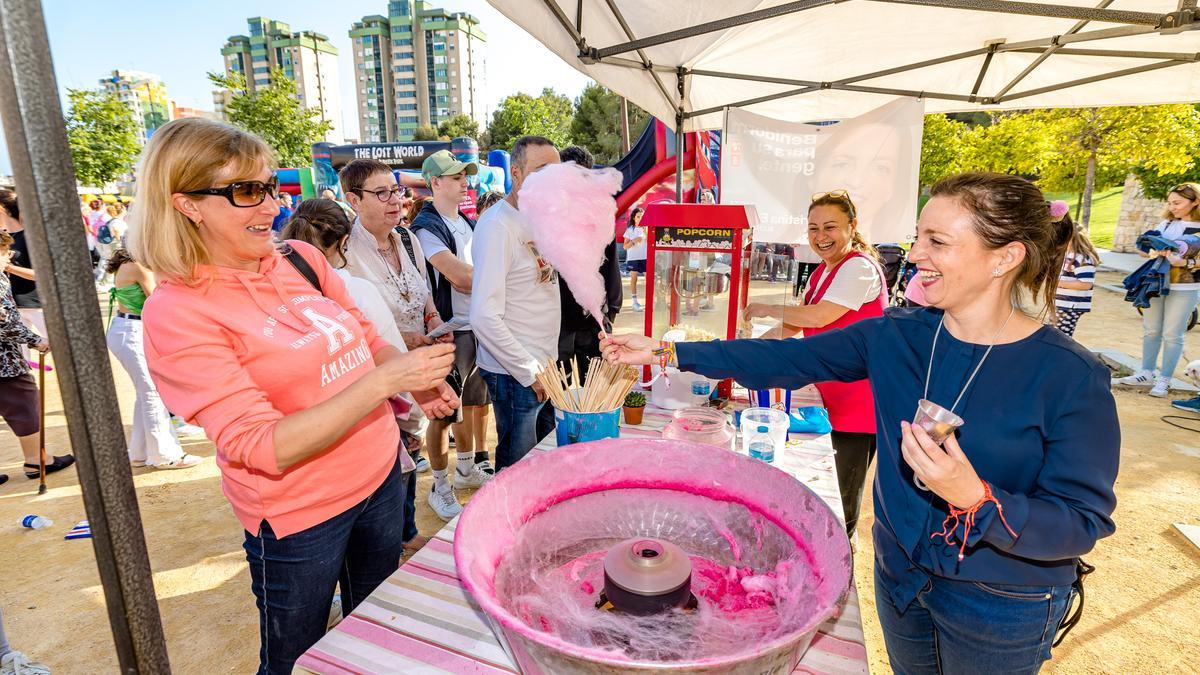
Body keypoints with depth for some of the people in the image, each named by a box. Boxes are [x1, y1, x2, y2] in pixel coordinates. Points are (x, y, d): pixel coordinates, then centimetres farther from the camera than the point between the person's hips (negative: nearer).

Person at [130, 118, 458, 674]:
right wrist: (384, 381, -31)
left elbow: (367, 342, 10)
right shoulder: (176, 312, -17)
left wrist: (420, 383, -10)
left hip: (381, 477, 5)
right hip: (300, 514, -4)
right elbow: (264, 448, -23)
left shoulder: (301, 259, -3)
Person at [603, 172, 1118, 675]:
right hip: (900, 575, 4)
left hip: (1002, 608, -3)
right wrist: (665, 352, -14)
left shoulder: (1071, 378, -23)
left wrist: (975, 498, -40)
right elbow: (786, 360, -11)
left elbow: (1082, 523, -20)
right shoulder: (896, 335, -11)